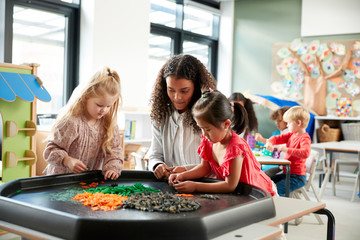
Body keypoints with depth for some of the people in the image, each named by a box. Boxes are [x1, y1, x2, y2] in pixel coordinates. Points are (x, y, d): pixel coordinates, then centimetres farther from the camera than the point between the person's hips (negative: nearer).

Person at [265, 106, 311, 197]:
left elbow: (305, 153, -34)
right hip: (287, 173, 9)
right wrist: (269, 143, -8)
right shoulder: (291, 135, 11)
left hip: (297, 177, -9)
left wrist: (287, 149, -35)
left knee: (277, 189, -26)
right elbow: (277, 138, 15)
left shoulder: (304, 138, -17)